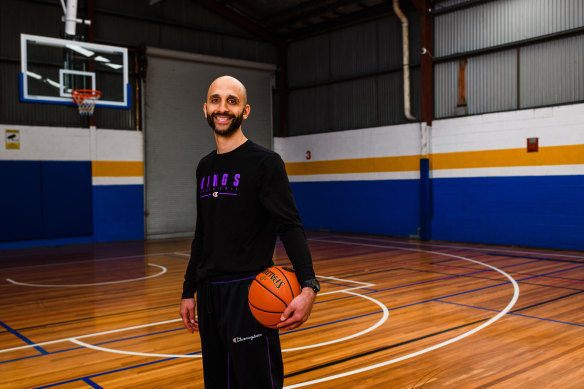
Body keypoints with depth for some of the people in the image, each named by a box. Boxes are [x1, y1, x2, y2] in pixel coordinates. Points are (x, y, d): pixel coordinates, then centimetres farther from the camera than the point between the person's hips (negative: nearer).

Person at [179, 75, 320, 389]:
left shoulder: (264, 162, -8)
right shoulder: (205, 167, 12)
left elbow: (290, 227, -15)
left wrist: (308, 286, -28)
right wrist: (189, 291, 18)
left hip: (249, 292, -6)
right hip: (209, 292, 7)